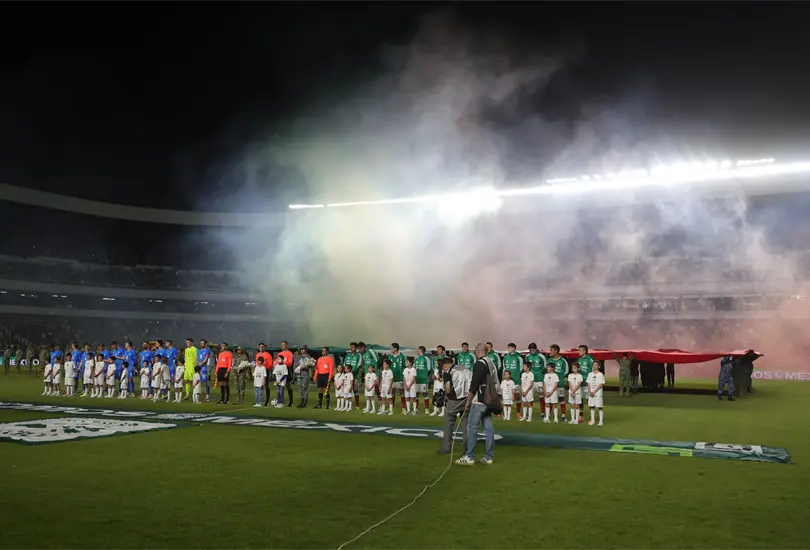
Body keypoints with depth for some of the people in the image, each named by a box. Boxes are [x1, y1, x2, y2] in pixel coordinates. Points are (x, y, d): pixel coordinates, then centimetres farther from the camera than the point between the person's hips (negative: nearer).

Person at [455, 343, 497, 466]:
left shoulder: (479, 364, -13)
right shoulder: (491, 363, 13)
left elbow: (474, 385, -16)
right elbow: (495, 383, 16)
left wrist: (468, 401, -9)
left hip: (479, 401, -8)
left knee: (472, 428, -4)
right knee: (488, 428, 7)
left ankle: (469, 457, -3)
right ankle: (488, 457, 9)